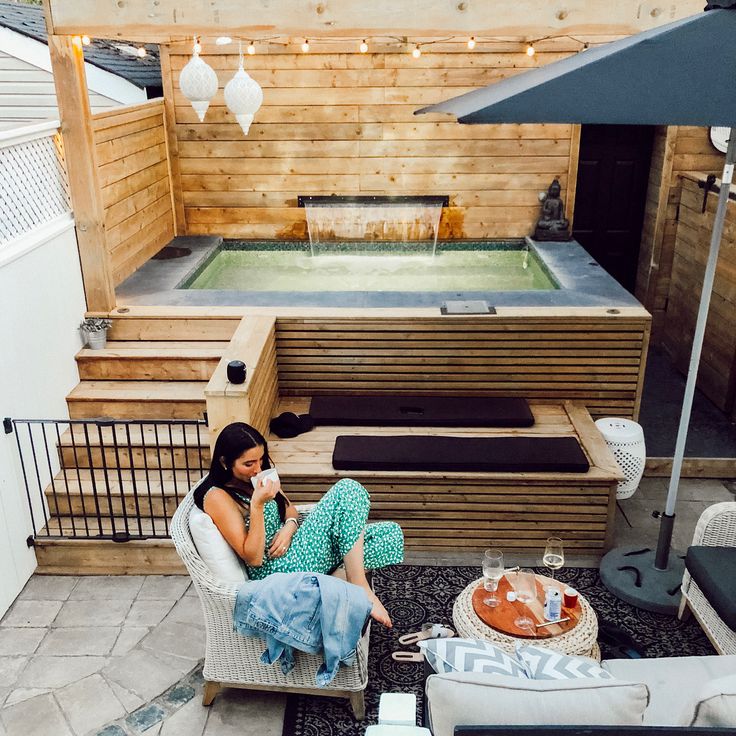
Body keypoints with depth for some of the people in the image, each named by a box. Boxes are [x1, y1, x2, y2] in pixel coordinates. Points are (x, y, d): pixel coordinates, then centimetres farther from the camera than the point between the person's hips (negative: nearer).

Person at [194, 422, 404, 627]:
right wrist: (257, 505, -27)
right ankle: (361, 589, -19)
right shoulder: (217, 497, -15)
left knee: (391, 534, -3)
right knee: (347, 490, -22)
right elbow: (253, 558, -18)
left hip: (293, 550, 9)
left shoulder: (257, 476, 10)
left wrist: (289, 526, -5)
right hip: (277, 570, -9)